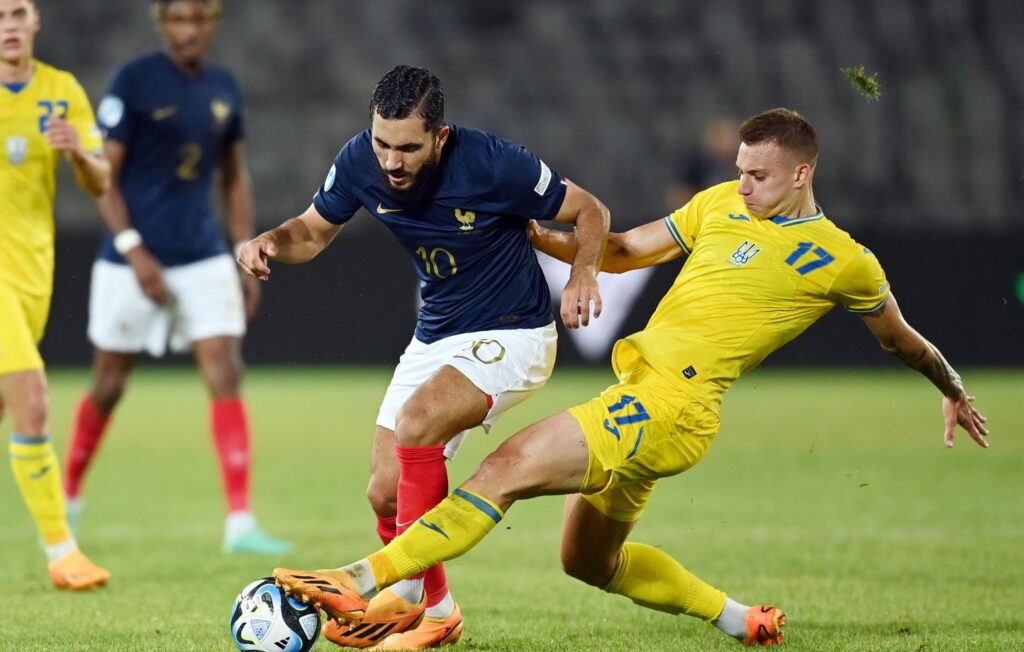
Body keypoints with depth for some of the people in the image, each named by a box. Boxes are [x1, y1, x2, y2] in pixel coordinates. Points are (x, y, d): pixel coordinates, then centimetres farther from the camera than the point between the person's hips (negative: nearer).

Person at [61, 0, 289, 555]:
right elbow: (102, 174, -11)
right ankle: (67, 499, 31)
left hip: (203, 257, 4)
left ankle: (240, 523, -11)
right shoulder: (133, 82, -10)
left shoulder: (224, 88, 6)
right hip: (132, 258, -4)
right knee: (109, 385, 9)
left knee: (226, 375, -9)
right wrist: (132, 248, -19)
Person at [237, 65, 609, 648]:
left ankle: (402, 594, -20)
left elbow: (590, 212, -10)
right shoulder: (360, 161, -12)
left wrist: (583, 275, -28)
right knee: (386, 492, 0)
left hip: (511, 336, -6)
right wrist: (272, 242, -17)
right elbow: (315, 231, 5)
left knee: (417, 421, -31)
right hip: (435, 337, 6)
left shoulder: (494, 164, -25)